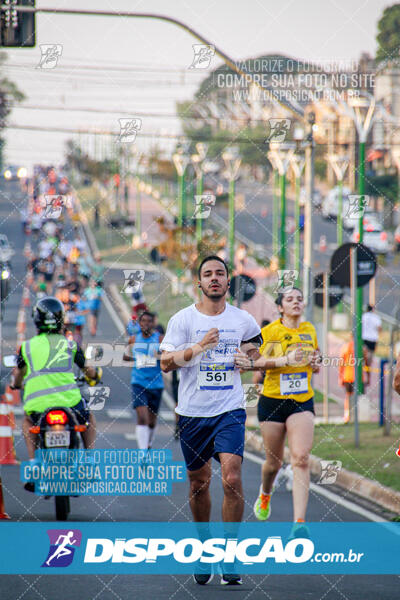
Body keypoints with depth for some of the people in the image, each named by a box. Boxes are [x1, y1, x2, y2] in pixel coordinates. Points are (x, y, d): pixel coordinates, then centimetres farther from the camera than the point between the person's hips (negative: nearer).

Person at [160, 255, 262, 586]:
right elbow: (166, 362, -8)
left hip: (230, 410, 0)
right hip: (192, 411, 0)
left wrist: (250, 354, 1)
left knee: (232, 479, -15)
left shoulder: (243, 320, 4)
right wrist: (199, 347, -22)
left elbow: (255, 343, 24)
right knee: (199, 482, 10)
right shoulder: (183, 319, -1)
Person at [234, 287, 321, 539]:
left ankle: (299, 523, -20)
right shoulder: (271, 331, -3)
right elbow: (259, 361, -15)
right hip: (273, 401, -2)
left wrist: (315, 363, -1)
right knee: (274, 462, 8)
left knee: (301, 459, -15)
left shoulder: (310, 330, 9)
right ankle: (265, 495, 44)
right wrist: (286, 360, -30)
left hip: (303, 402, 2)